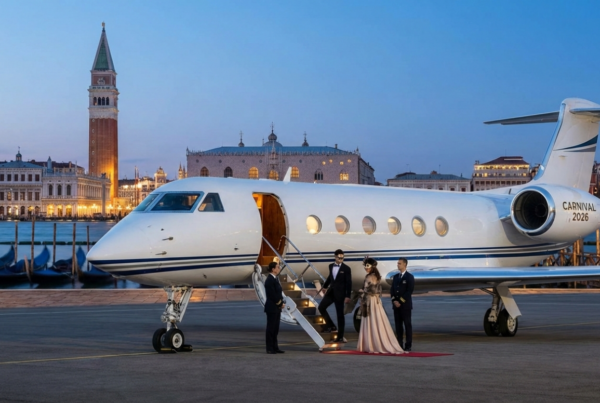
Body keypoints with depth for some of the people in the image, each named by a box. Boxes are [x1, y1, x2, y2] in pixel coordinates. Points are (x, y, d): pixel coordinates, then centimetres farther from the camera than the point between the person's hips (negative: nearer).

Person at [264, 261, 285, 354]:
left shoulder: (275, 279, 13)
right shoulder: (269, 280, -16)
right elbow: (272, 295, -20)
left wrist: (281, 303, 1)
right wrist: (281, 304, -11)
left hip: (277, 308, 9)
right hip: (272, 308, -9)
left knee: (275, 329, 11)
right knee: (271, 328, -3)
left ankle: (275, 347, 16)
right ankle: (269, 349, 1)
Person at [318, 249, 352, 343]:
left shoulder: (346, 269, -9)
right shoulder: (331, 266, 6)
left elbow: (349, 283, -9)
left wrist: (348, 296, -14)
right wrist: (325, 286, 29)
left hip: (340, 294, -5)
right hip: (331, 292, 5)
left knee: (340, 314, 0)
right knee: (321, 307, -6)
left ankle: (340, 337, 6)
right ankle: (331, 326, 8)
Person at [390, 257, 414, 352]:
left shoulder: (409, 277, -4)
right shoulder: (396, 277, 14)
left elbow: (410, 291, -11)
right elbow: (392, 290, 13)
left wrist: (401, 301, -14)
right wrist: (394, 301, -3)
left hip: (405, 304, -6)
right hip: (396, 304, 6)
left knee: (407, 325, -3)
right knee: (398, 325, 5)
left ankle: (408, 345, -3)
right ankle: (399, 344, 8)